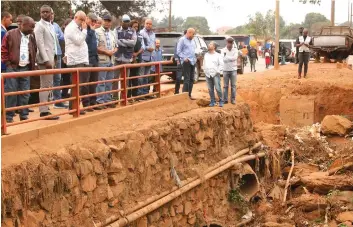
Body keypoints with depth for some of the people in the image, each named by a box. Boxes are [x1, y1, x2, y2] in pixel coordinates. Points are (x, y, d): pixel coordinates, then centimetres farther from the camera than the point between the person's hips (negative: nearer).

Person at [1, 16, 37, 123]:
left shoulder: (32, 38, 11)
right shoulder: (10, 34, -3)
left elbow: (34, 52, 20)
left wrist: (32, 66, 9)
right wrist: (7, 63, -8)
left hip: (26, 68, 5)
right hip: (12, 68, -4)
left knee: (25, 93, 5)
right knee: (11, 92, -4)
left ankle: (24, 115, 13)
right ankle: (9, 116, 2)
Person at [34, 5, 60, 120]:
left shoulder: (51, 26, 16)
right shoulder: (39, 26, -10)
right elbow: (40, 44, -17)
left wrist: (53, 59, 14)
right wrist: (46, 60, -21)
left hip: (50, 58, 9)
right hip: (45, 59, -9)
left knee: (48, 85, 11)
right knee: (45, 86, -9)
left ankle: (45, 108, 17)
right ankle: (44, 111, -8)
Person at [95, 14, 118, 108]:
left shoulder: (112, 33, 17)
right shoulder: (97, 32, -6)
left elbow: (116, 46, 22)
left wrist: (114, 51, -1)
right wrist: (106, 52, -15)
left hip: (111, 60, 7)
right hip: (102, 60, -7)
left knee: (109, 82, 10)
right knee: (101, 82, -6)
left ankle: (108, 100, 17)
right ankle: (100, 101, -2)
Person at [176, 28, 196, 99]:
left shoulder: (192, 41, 19)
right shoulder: (182, 40, -4)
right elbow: (178, 51, -9)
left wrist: (194, 58, 12)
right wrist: (184, 58, -19)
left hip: (192, 62, 8)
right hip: (186, 62, -8)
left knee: (191, 79, 9)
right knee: (187, 79, -12)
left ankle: (189, 95, 15)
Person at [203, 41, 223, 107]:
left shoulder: (218, 55, 2)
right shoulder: (206, 55, 16)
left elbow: (221, 64, -1)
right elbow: (204, 64, 21)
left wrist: (218, 71, -9)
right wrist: (204, 70, 9)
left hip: (215, 74, -4)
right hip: (208, 74, 4)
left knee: (218, 88, -9)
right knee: (210, 89, 5)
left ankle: (221, 101, 0)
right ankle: (212, 101, 13)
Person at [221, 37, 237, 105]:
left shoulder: (235, 50, 3)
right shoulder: (223, 50, 1)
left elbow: (235, 58, -14)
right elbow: (223, 59, -12)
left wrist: (227, 57, -13)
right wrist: (231, 58, -17)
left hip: (233, 69, 1)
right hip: (225, 70, -1)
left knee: (233, 85, 4)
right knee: (225, 86, 4)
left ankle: (233, 99, 10)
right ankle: (225, 99, 9)